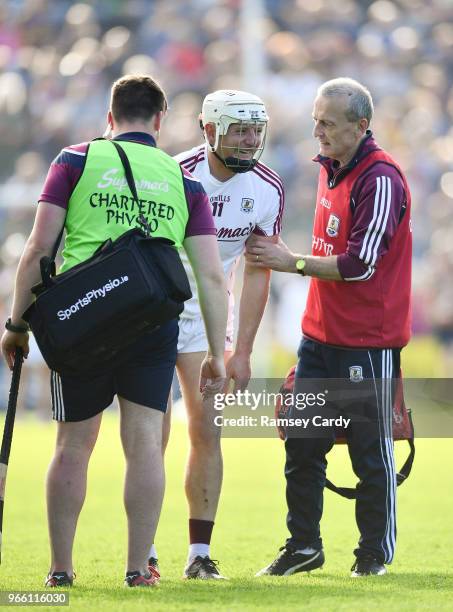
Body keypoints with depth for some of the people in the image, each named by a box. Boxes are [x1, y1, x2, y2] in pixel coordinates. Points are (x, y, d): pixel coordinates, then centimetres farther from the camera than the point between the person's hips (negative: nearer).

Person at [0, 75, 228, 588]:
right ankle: (138, 567, 2)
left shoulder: (76, 161, 6)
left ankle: (60, 567, 11)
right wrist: (217, 353, 10)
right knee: (145, 443, 3)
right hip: (155, 323, 1)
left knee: (73, 445, 7)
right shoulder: (183, 180, 11)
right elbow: (212, 276, 6)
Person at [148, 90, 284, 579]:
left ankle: (199, 553, 4)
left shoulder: (267, 189, -7)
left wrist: (242, 350, -3)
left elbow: (256, 272, 0)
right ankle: (143, 549, 5)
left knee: (207, 430, -1)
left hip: (207, 316, 4)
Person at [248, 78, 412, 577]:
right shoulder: (329, 169, 11)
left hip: (369, 341, -8)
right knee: (302, 444, 6)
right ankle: (303, 546, 15)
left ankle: (374, 554, 11)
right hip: (320, 333, 8)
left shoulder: (380, 180, -16)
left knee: (371, 452, 1)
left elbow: (360, 265, -19)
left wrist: (294, 263, -13)